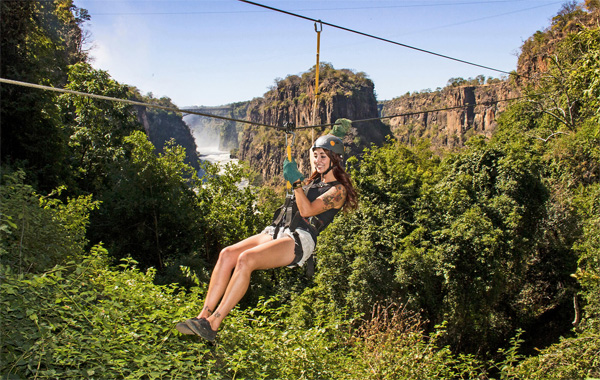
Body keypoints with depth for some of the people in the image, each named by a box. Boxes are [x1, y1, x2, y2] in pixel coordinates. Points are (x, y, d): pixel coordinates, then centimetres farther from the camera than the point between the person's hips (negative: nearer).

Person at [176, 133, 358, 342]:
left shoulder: (338, 189, 1)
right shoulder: (313, 182, 26)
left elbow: (307, 210, -11)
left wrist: (296, 181, -14)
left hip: (300, 240, -8)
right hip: (277, 231, 8)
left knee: (246, 259, -31)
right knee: (227, 254, -15)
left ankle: (213, 324, -27)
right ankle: (203, 315, -17)